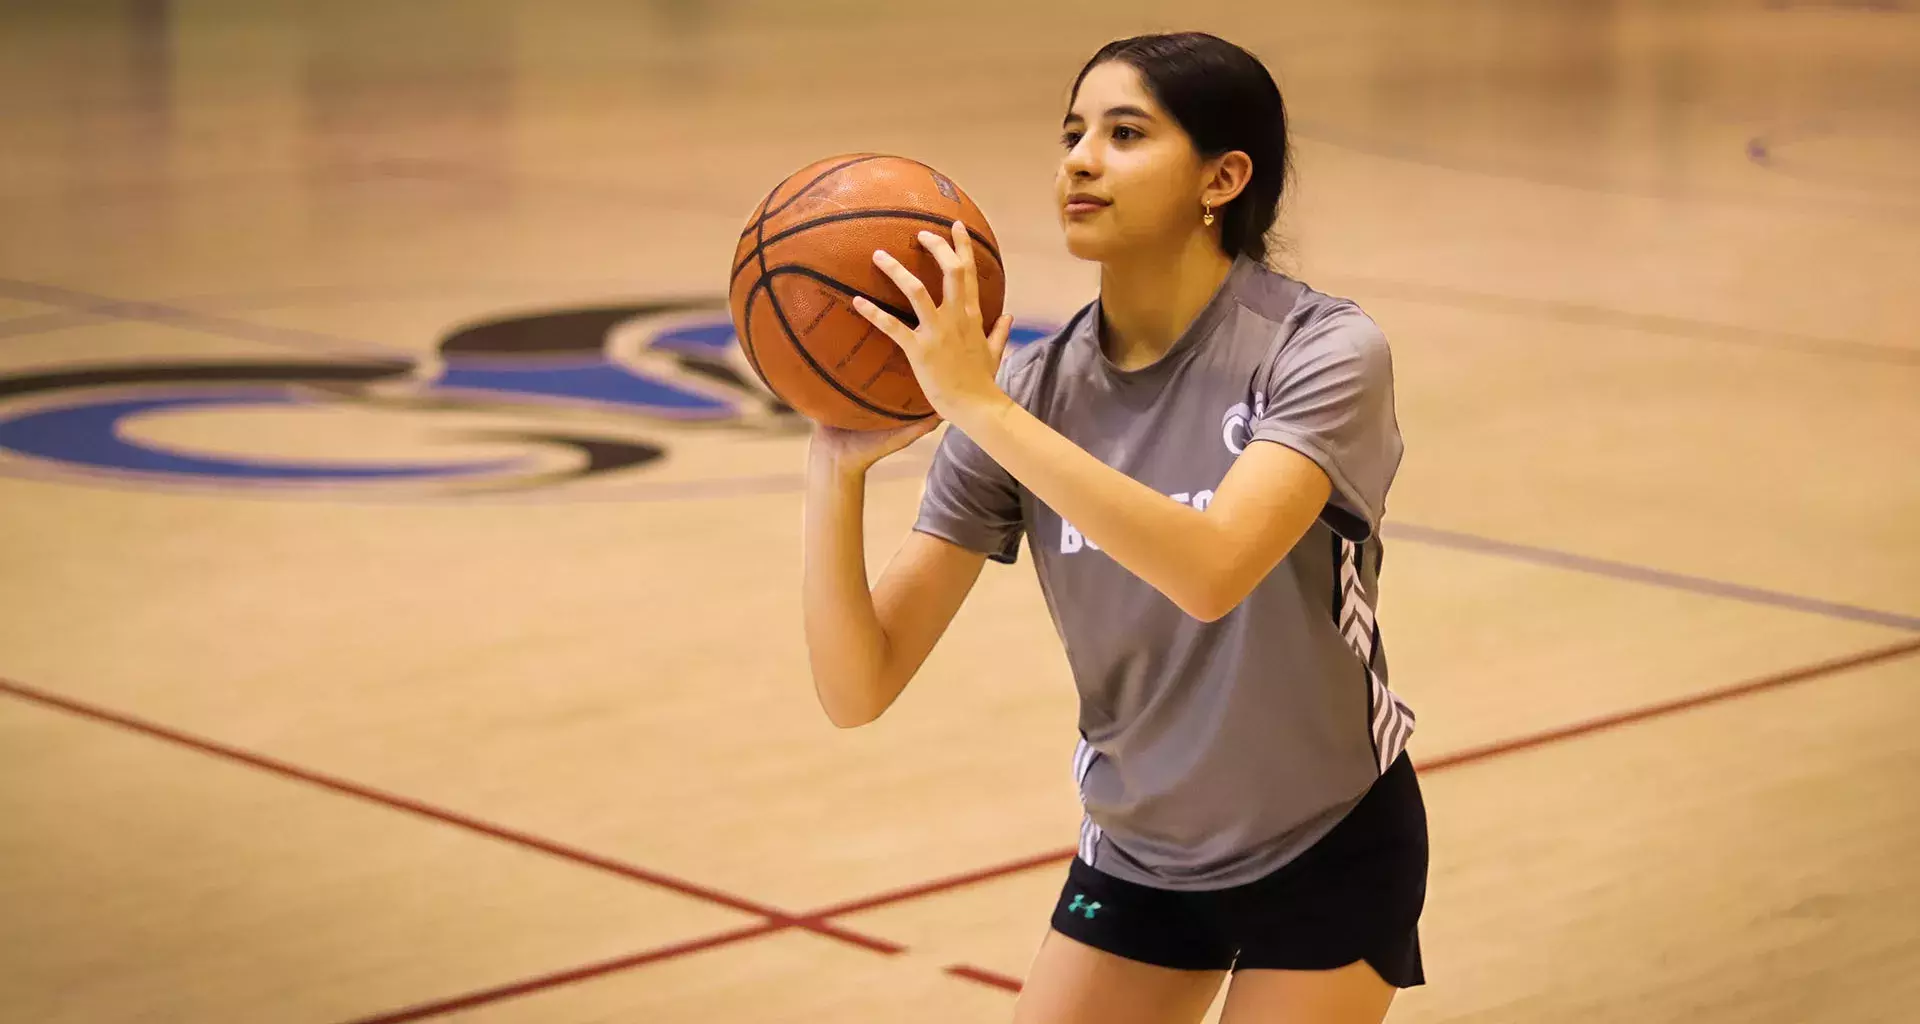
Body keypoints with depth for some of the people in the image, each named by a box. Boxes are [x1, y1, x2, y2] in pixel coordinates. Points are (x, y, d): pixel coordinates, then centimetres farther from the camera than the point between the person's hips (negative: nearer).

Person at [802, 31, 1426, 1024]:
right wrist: (836, 468, -30)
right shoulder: (1026, 390, -12)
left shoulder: (1322, 350, -21)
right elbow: (857, 688, -15)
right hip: (1137, 855, 4)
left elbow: (1212, 570, -40)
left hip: (1326, 854, -3)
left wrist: (981, 407, -40)